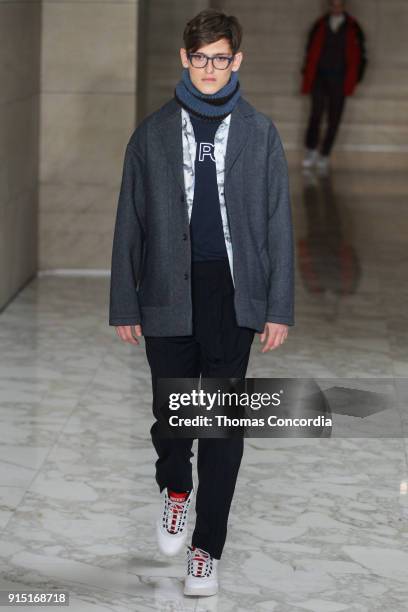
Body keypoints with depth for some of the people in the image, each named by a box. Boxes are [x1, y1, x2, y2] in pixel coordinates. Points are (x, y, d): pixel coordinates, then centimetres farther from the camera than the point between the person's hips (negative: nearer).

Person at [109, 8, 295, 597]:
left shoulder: (259, 133, 5)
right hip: (169, 293, 0)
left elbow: (278, 224, 4)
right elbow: (130, 223, 7)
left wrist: (279, 307, -1)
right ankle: (176, 490, 35)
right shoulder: (153, 133, 5)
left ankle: (207, 548, 12)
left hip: (233, 293, 0)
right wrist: (124, 305, 4)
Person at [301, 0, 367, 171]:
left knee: (334, 119, 0)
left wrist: (355, 78, 0)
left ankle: (324, 156, 10)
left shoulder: (353, 29, 7)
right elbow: (310, 51, 16)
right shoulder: (319, 26, 10)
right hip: (319, 77, 0)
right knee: (316, 113, -15)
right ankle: (311, 151, -6)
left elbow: (361, 55, 9)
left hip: (340, 80, 0)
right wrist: (307, 74, 8)